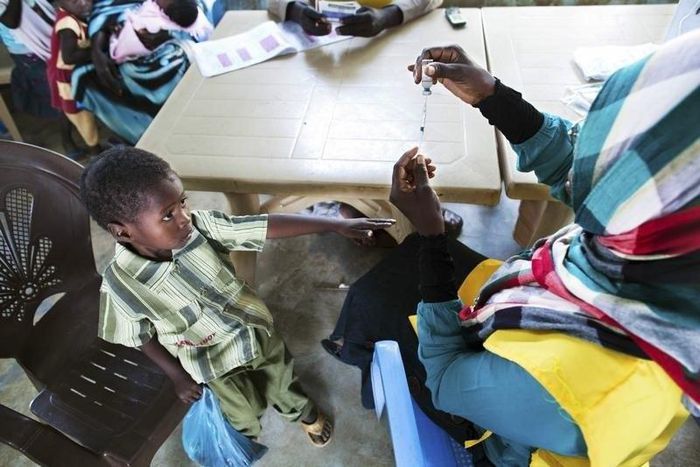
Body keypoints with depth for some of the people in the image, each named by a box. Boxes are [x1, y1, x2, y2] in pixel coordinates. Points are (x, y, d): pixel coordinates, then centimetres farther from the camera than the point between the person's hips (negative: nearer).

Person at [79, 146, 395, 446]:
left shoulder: (200, 226, -26)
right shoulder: (121, 283, -28)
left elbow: (268, 226, -25)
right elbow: (140, 337, -11)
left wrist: (337, 225, -25)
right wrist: (178, 377, -4)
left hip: (257, 332, 2)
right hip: (216, 363, -1)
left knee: (282, 380, 28)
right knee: (245, 413, 25)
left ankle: (304, 412, 63)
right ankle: (247, 440, 63)